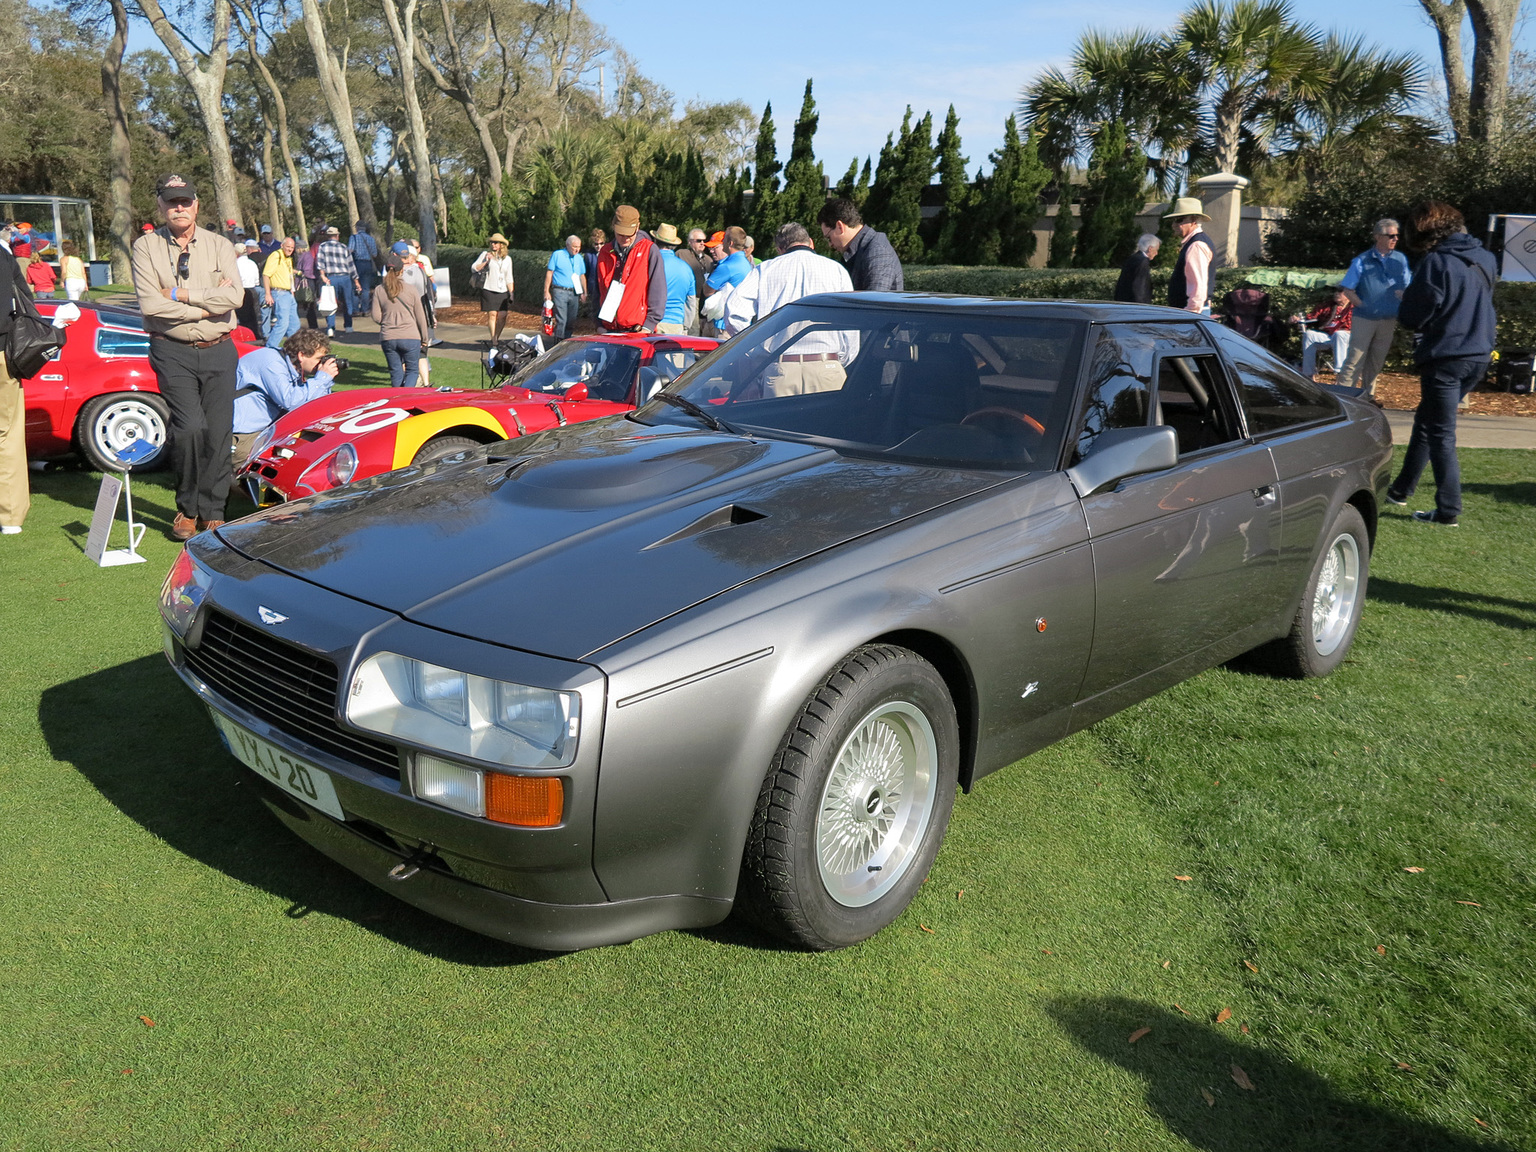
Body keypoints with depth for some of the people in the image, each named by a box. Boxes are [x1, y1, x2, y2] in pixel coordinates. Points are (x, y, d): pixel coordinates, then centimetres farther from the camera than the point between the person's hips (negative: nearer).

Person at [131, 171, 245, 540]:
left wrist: (180, 295, -10)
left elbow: (235, 296, -8)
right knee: (190, 427, -15)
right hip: (173, 353, -2)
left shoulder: (219, 245, 8)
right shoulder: (146, 246, 3)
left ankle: (212, 512, 13)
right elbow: (150, 304, -10)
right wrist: (209, 303, -8)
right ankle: (187, 509, 4)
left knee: (218, 433, 1)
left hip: (218, 351, 2)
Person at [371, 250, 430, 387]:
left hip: (388, 338, 2)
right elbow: (420, 316, 0)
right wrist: (424, 338, 10)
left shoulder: (379, 290, 0)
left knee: (396, 373, 13)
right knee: (412, 370, 7)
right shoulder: (411, 289, -4)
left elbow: (376, 316, 0)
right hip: (410, 337, -2)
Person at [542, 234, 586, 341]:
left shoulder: (579, 258, 14)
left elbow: (582, 276, 21)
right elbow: (549, 273, -1)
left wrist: (584, 292, 13)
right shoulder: (557, 255, -1)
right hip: (560, 291, -5)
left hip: (574, 293, 5)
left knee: (571, 320, 6)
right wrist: (546, 291, -6)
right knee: (561, 320, -12)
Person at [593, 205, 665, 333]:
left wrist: (649, 326, -11)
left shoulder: (650, 250, 0)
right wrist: (600, 325, 10)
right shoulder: (605, 252, 15)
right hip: (609, 330, 4)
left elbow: (658, 291, -4)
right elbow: (598, 292, 20)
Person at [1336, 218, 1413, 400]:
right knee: (1355, 361, -7)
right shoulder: (1362, 261, -5)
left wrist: (1402, 293, -10)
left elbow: (1408, 288, 12)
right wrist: (1364, 306, -10)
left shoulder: (1401, 260, 6)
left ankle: (1367, 395, 22)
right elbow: (1348, 290, -3)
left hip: (1389, 320, 4)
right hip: (1365, 318, -4)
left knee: (1376, 362, 11)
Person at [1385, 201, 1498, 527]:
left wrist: (1406, 297, 6)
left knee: (1440, 433, -2)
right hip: (1478, 356, 8)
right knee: (1426, 421, 20)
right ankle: (1402, 488, 29)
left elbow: (1412, 316, -12)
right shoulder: (1485, 259, 8)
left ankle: (1448, 510, -1)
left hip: (1444, 357, -8)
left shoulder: (1436, 262, -16)